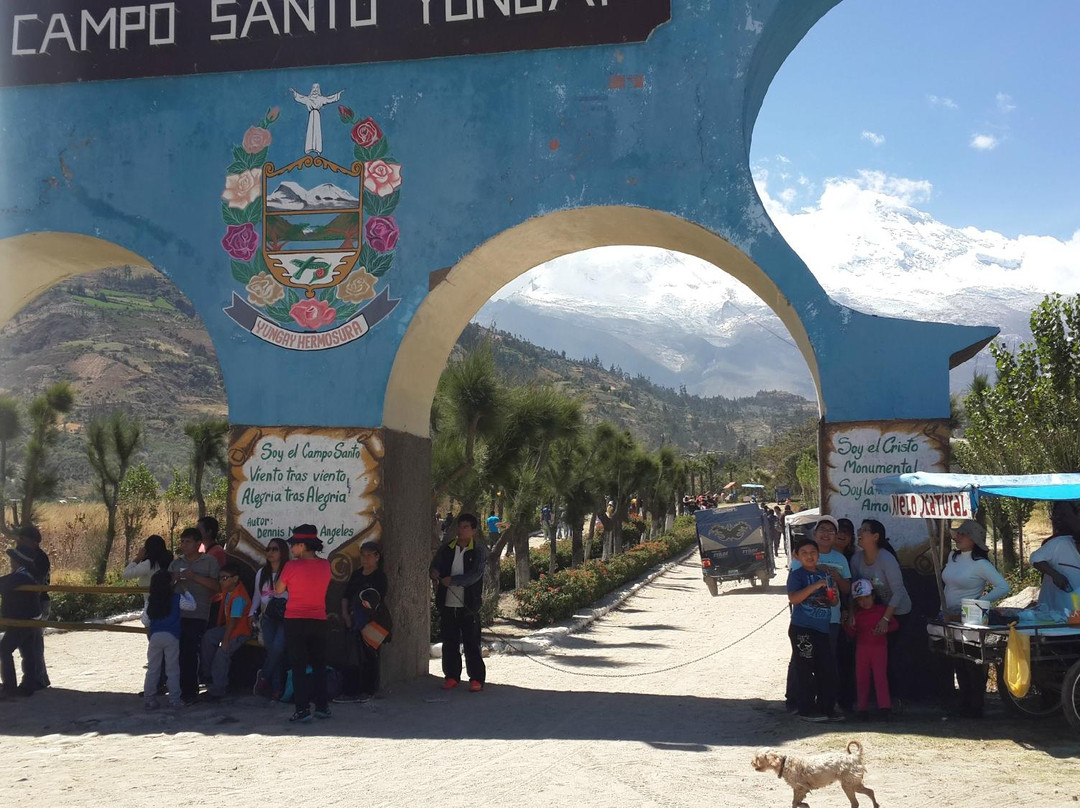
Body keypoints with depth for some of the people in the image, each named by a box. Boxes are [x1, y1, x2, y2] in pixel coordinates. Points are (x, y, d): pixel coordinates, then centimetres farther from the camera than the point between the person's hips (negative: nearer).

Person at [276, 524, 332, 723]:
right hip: (319, 621, 4)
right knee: (319, 665, 15)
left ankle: (303, 709, -2)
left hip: (295, 621, -4)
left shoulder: (292, 566, -13)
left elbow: (279, 590, -2)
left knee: (299, 667, 2)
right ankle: (322, 706, 17)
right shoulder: (325, 565, 0)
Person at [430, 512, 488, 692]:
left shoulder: (479, 550, -4)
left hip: (468, 605, -4)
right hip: (447, 603, 4)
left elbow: (475, 575, -14)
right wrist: (434, 572, -15)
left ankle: (477, 678, 8)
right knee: (450, 642, 10)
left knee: (472, 643, 0)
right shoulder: (446, 548, 8)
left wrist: (452, 580, -22)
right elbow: (434, 566, 10)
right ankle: (451, 676, 21)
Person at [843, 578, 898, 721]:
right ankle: (863, 708, 10)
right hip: (862, 649, 3)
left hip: (879, 647, -3)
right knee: (861, 678, 4)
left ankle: (884, 707, -6)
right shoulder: (856, 614, 7)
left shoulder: (881, 610, 0)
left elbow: (895, 624, 1)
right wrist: (849, 625, -9)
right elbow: (852, 634, 11)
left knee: (880, 676, -7)